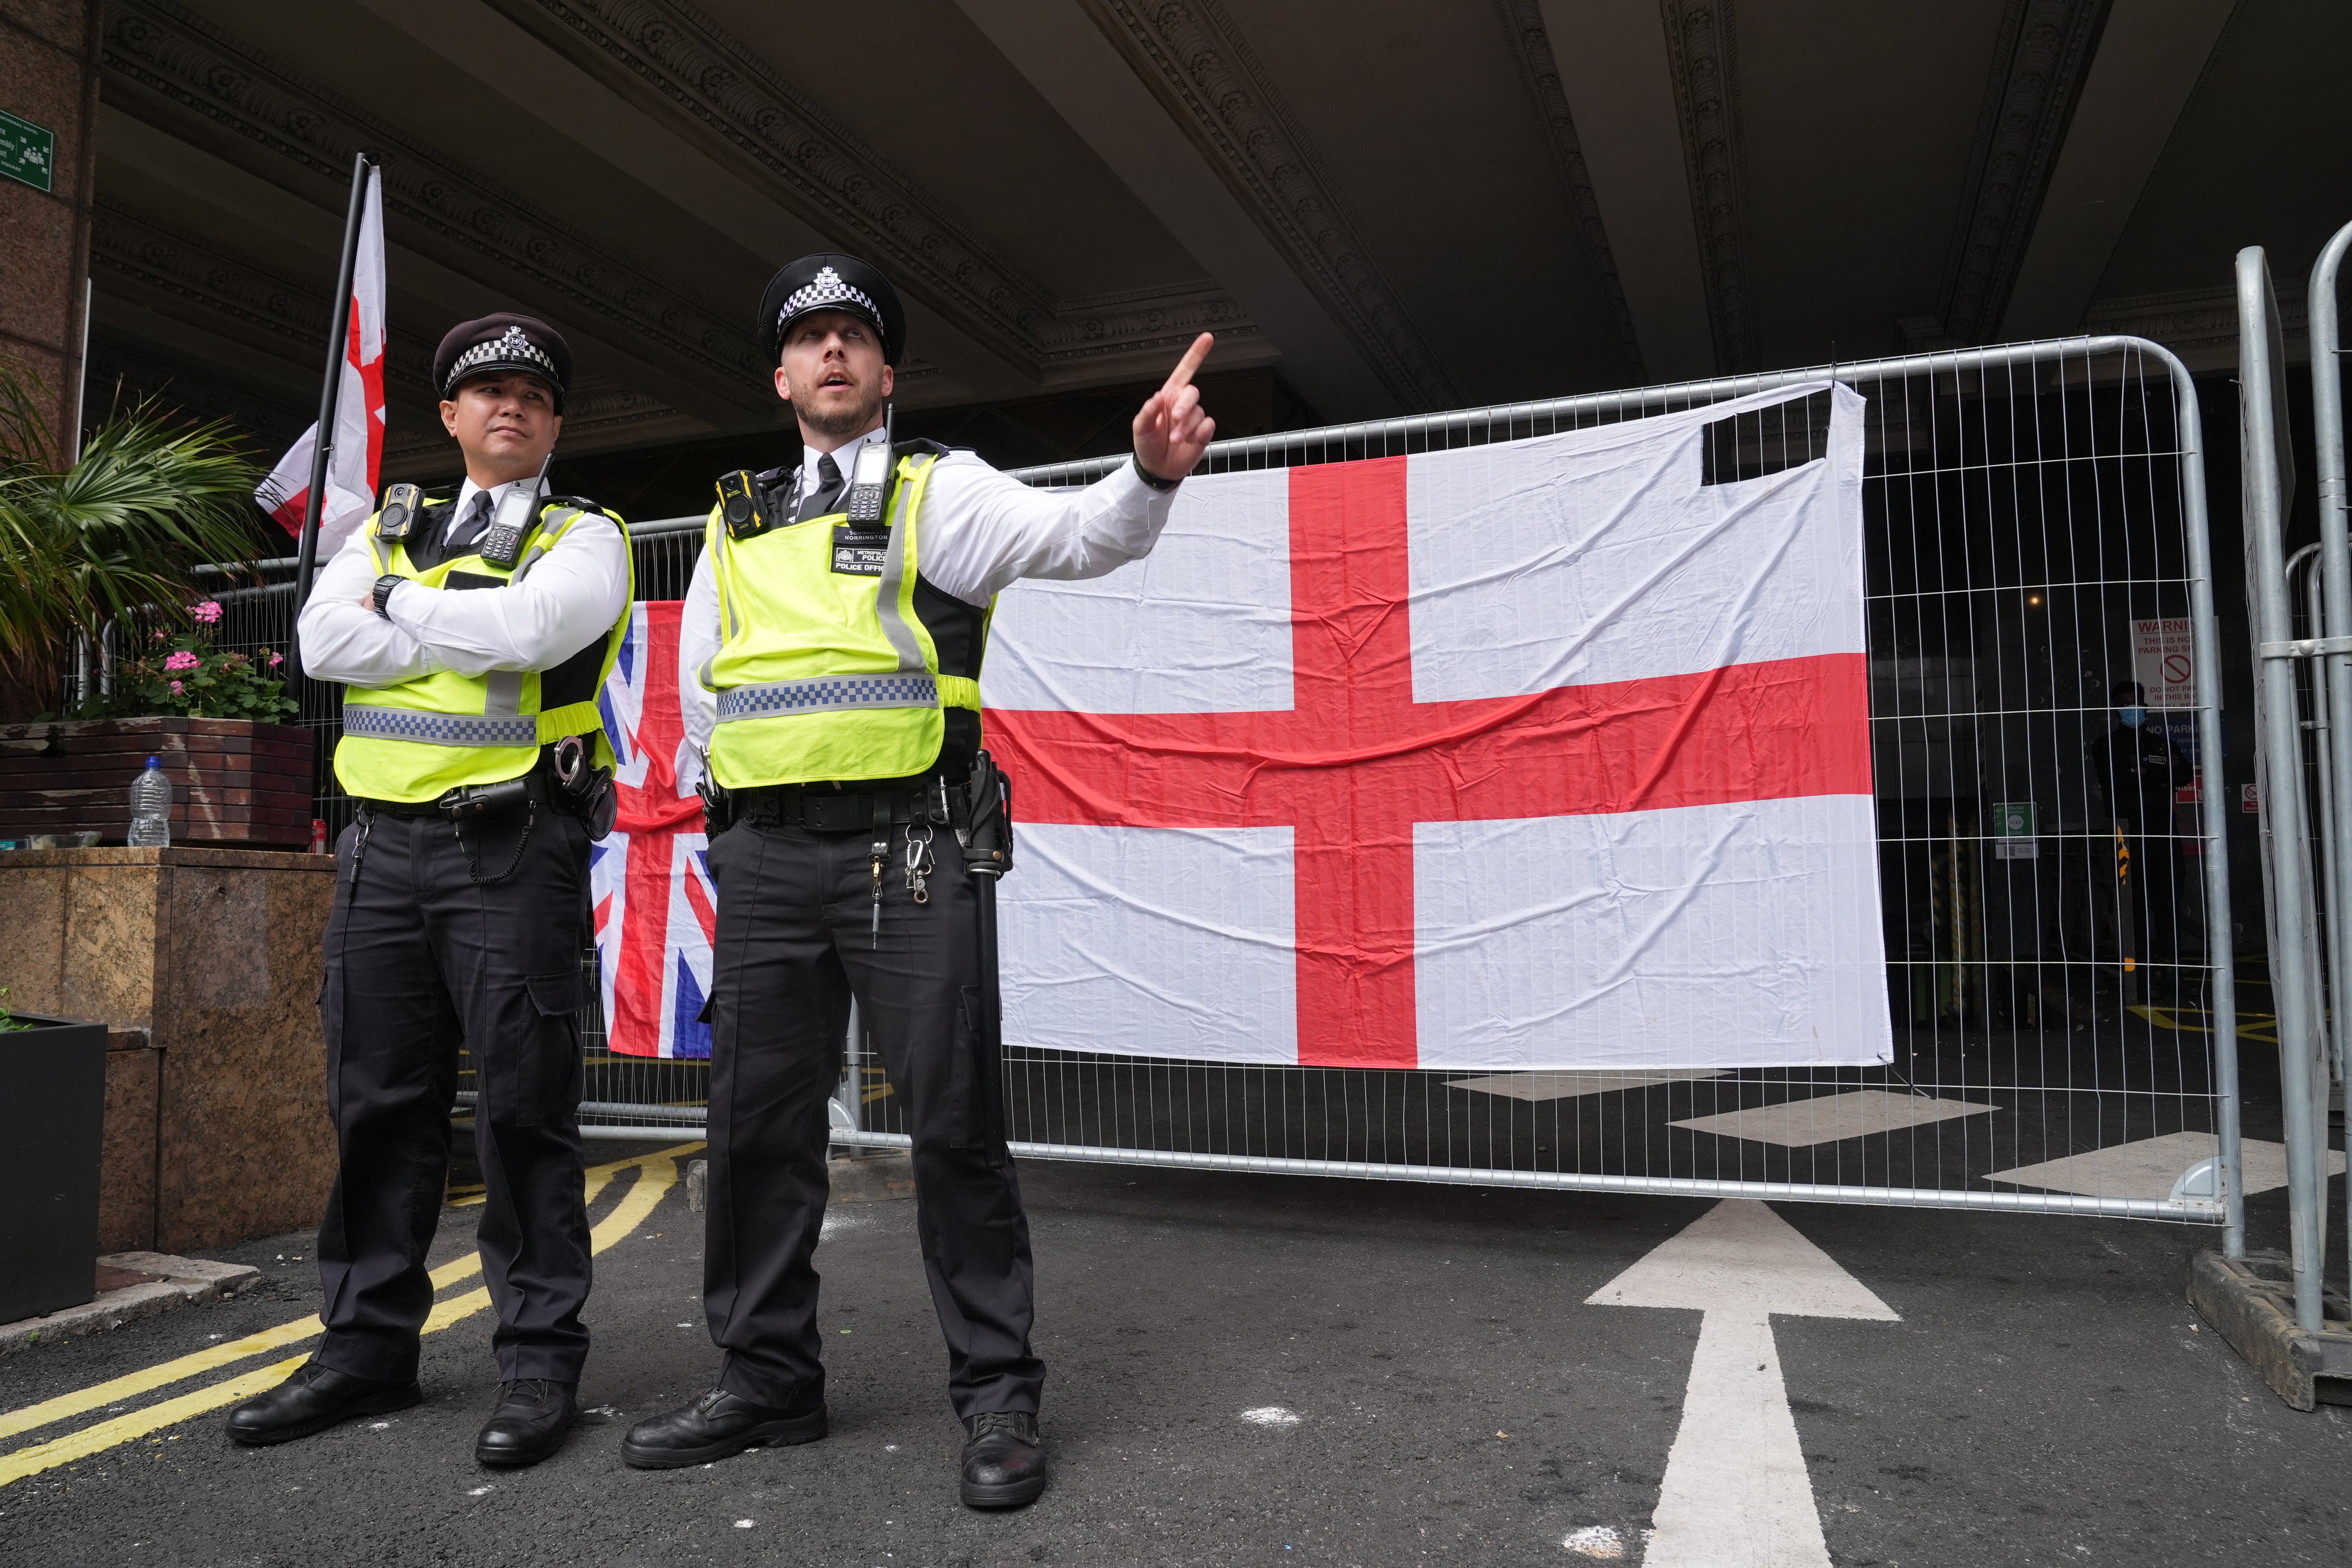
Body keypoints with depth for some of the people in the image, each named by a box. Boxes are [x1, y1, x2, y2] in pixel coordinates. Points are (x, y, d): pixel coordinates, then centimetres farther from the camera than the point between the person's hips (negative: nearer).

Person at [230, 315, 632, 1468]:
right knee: (377, 1102, 10)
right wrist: (472, 634, -8)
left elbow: (528, 630, -16)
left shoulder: (583, 537, 5)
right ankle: (368, 1347, 23)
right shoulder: (390, 527, 18)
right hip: (384, 844, 5)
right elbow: (323, 643, 1)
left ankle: (539, 1360, 8)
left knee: (522, 1109, -2)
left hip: (513, 853, -5)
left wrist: (398, 606, -2)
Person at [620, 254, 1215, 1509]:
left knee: (952, 1124, -3)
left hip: (904, 849, -5)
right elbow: (702, 686, 24)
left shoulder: (937, 491, 4)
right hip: (763, 856, 5)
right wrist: (761, 778, 11)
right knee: (757, 1124, 10)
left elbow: (1076, 536, -14)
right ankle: (768, 1381, 25)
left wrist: (1152, 472, -34)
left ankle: (997, 1396, 10)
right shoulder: (734, 524, 19)